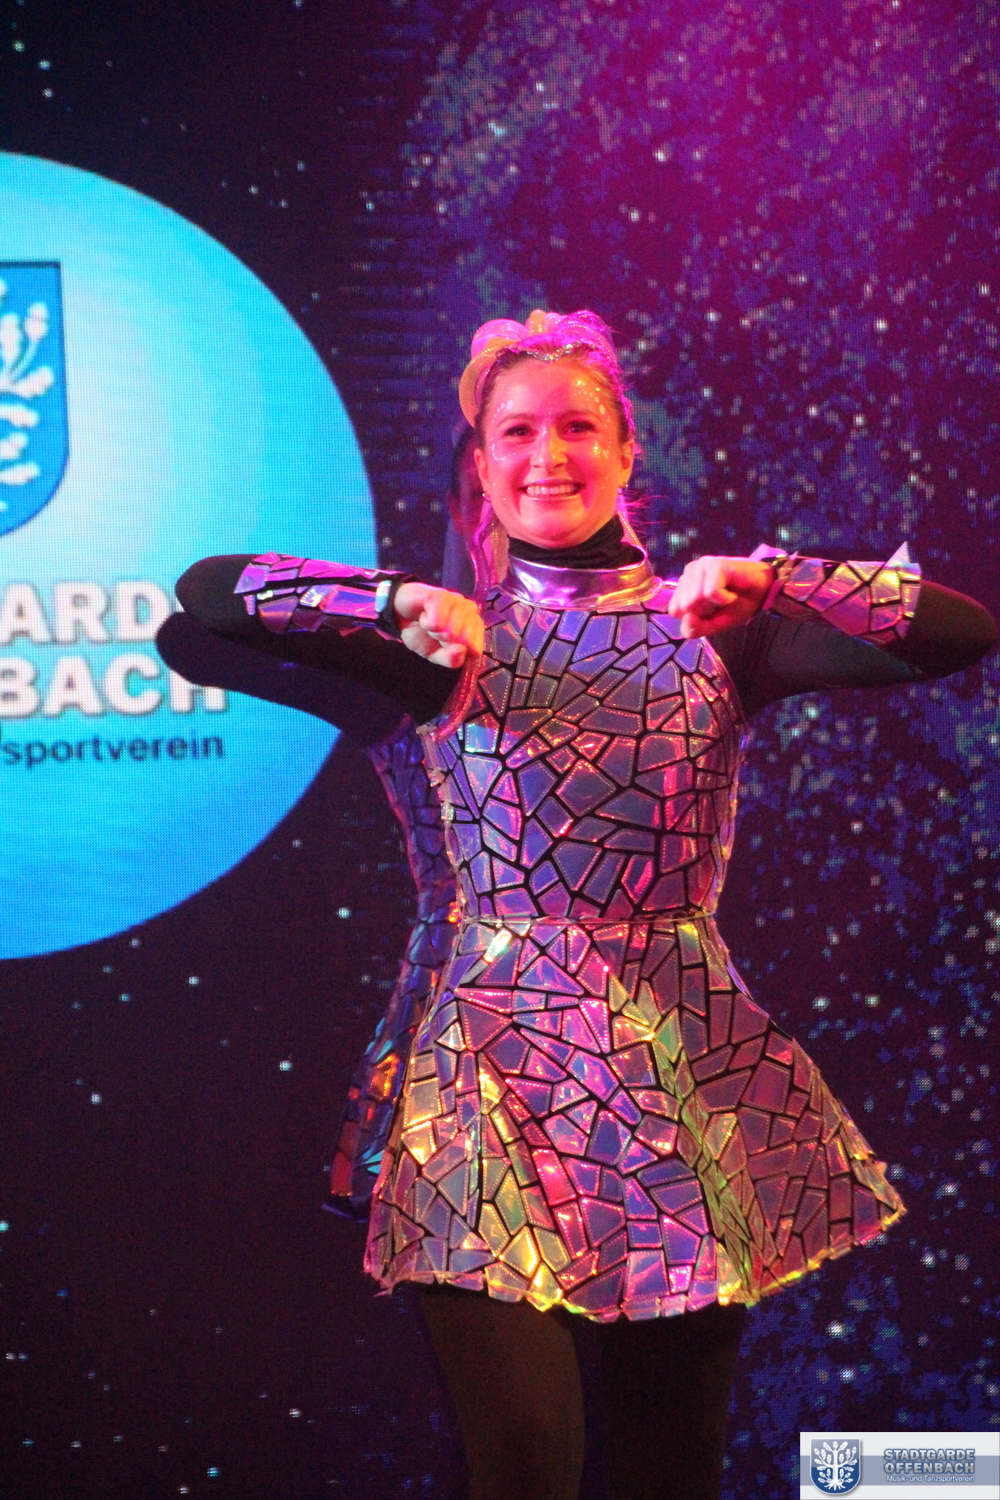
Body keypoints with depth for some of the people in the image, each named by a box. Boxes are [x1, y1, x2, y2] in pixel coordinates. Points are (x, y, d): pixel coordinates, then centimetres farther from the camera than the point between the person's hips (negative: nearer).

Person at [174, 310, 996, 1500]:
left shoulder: (711, 626, 7)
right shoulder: (449, 639, 6)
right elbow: (206, 593, -4)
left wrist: (770, 582, -16)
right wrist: (401, 601, -15)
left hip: (684, 1073, 1)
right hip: (500, 1060, -1)